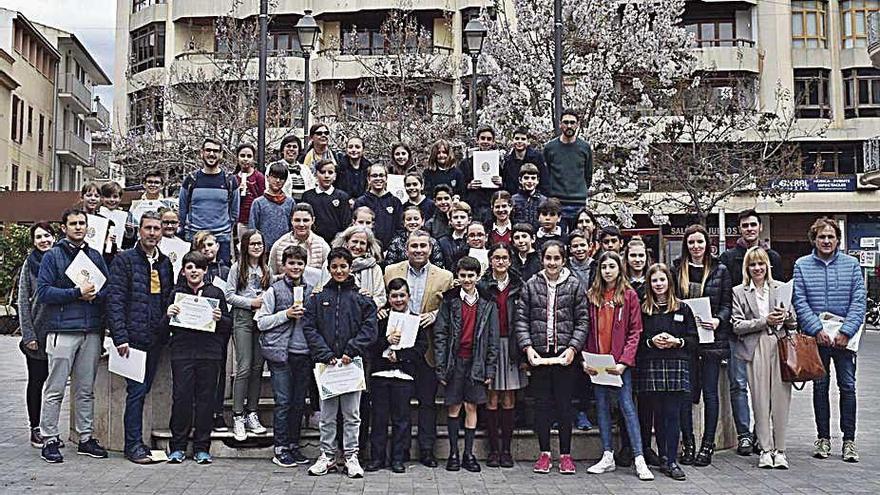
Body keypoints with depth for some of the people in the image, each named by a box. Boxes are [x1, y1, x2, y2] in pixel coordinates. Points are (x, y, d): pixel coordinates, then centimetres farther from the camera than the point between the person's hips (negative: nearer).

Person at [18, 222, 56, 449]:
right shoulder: (30, 263, 1)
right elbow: (23, 301, 0)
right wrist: (28, 334, -7)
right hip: (37, 332, -2)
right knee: (36, 381, 6)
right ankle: (35, 429, 15)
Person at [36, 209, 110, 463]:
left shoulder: (95, 256, 15)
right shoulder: (52, 256, 2)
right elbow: (43, 292, -7)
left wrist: (94, 294, -9)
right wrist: (77, 293, -13)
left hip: (92, 331, 4)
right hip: (62, 330, -4)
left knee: (86, 389, 10)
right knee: (55, 389, -2)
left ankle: (86, 437, 17)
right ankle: (50, 440, 5)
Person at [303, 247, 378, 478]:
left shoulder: (361, 297, 6)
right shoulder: (318, 297, 8)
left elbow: (369, 328, -1)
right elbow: (309, 327, 1)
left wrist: (351, 352, -12)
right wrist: (326, 355, -10)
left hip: (352, 363, -1)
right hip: (325, 363, 1)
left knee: (352, 414, 4)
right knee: (327, 414, 7)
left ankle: (351, 456, 13)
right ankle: (327, 455, 18)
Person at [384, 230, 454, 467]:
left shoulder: (444, 277, 3)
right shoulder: (391, 271, 5)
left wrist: (435, 315, -13)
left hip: (427, 348, 0)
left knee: (427, 401, 5)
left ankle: (426, 450, 14)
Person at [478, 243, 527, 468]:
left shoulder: (518, 286, 7)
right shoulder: (482, 285, 1)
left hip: (511, 346, 2)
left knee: (509, 400, 5)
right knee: (492, 399, 1)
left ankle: (506, 449, 13)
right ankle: (493, 449, 9)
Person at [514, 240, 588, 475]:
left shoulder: (574, 285, 2)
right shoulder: (531, 286, 3)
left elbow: (583, 320, 1)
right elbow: (521, 320, 2)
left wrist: (573, 348, -10)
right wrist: (527, 347, -9)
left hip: (565, 355, -1)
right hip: (539, 354, 1)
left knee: (564, 405, 4)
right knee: (541, 404, 7)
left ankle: (565, 454, 15)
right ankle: (544, 453, 17)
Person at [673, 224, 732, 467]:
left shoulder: (720, 270, 6)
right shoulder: (676, 269, 8)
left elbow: (726, 303, 5)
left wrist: (718, 320, -13)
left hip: (711, 337, -1)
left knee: (710, 392, 3)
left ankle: (707, 445, 11)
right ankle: (687, 443, 11)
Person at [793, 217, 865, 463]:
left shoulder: (851, 264, 4)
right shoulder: (802, 265, 3)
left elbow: (859, 301, -1)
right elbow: (800, 302, -2)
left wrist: (846, 332, -12)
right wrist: (818, 330, -12)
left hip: (845, 337, 0)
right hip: (816, 338, 0)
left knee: (848, 386, 1)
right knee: (820, 386, 7)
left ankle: (849, 440, 9)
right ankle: (823, 438, 16)